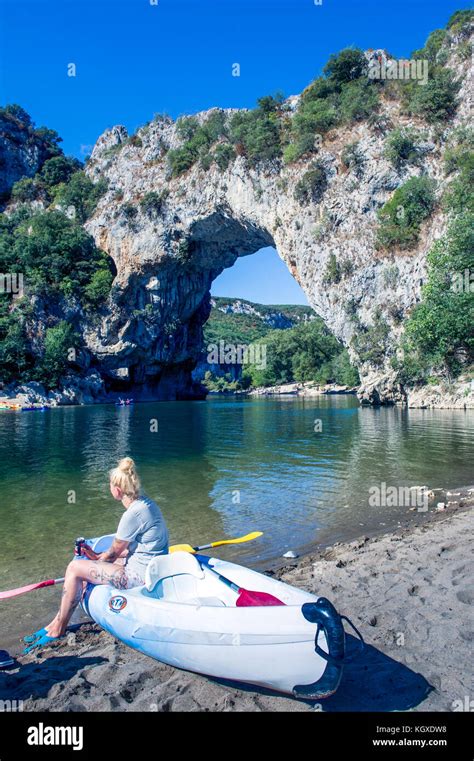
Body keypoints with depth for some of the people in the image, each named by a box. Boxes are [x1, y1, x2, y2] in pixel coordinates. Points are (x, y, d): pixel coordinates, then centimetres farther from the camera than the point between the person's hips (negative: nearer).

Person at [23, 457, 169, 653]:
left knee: (75, 568, -7)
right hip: (148, 565, 10)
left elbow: (113, 552, -11)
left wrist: (97, 559, 10)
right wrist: (98, 556, 10)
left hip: (139, 574, -10)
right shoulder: (145, 502, 5)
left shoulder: (133, 514, -24)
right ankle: (58, 622, 22)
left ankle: (58, 630, 9)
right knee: (89, 563, 17)